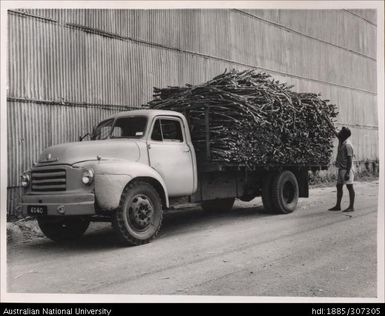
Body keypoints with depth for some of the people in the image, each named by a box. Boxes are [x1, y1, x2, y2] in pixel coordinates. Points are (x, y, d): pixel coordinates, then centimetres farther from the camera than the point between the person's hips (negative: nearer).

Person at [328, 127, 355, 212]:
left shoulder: (347, 145, -17)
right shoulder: (341, 142, 7)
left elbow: (350, 159, -19)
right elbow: (337, 135, 28)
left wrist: (347, 172, -23)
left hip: (346, 169, -9)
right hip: (341, 168, 9)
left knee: (349, 187, -3)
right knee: (339, 186, 11)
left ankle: (351, 207, 3)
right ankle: (338, 206, 18)